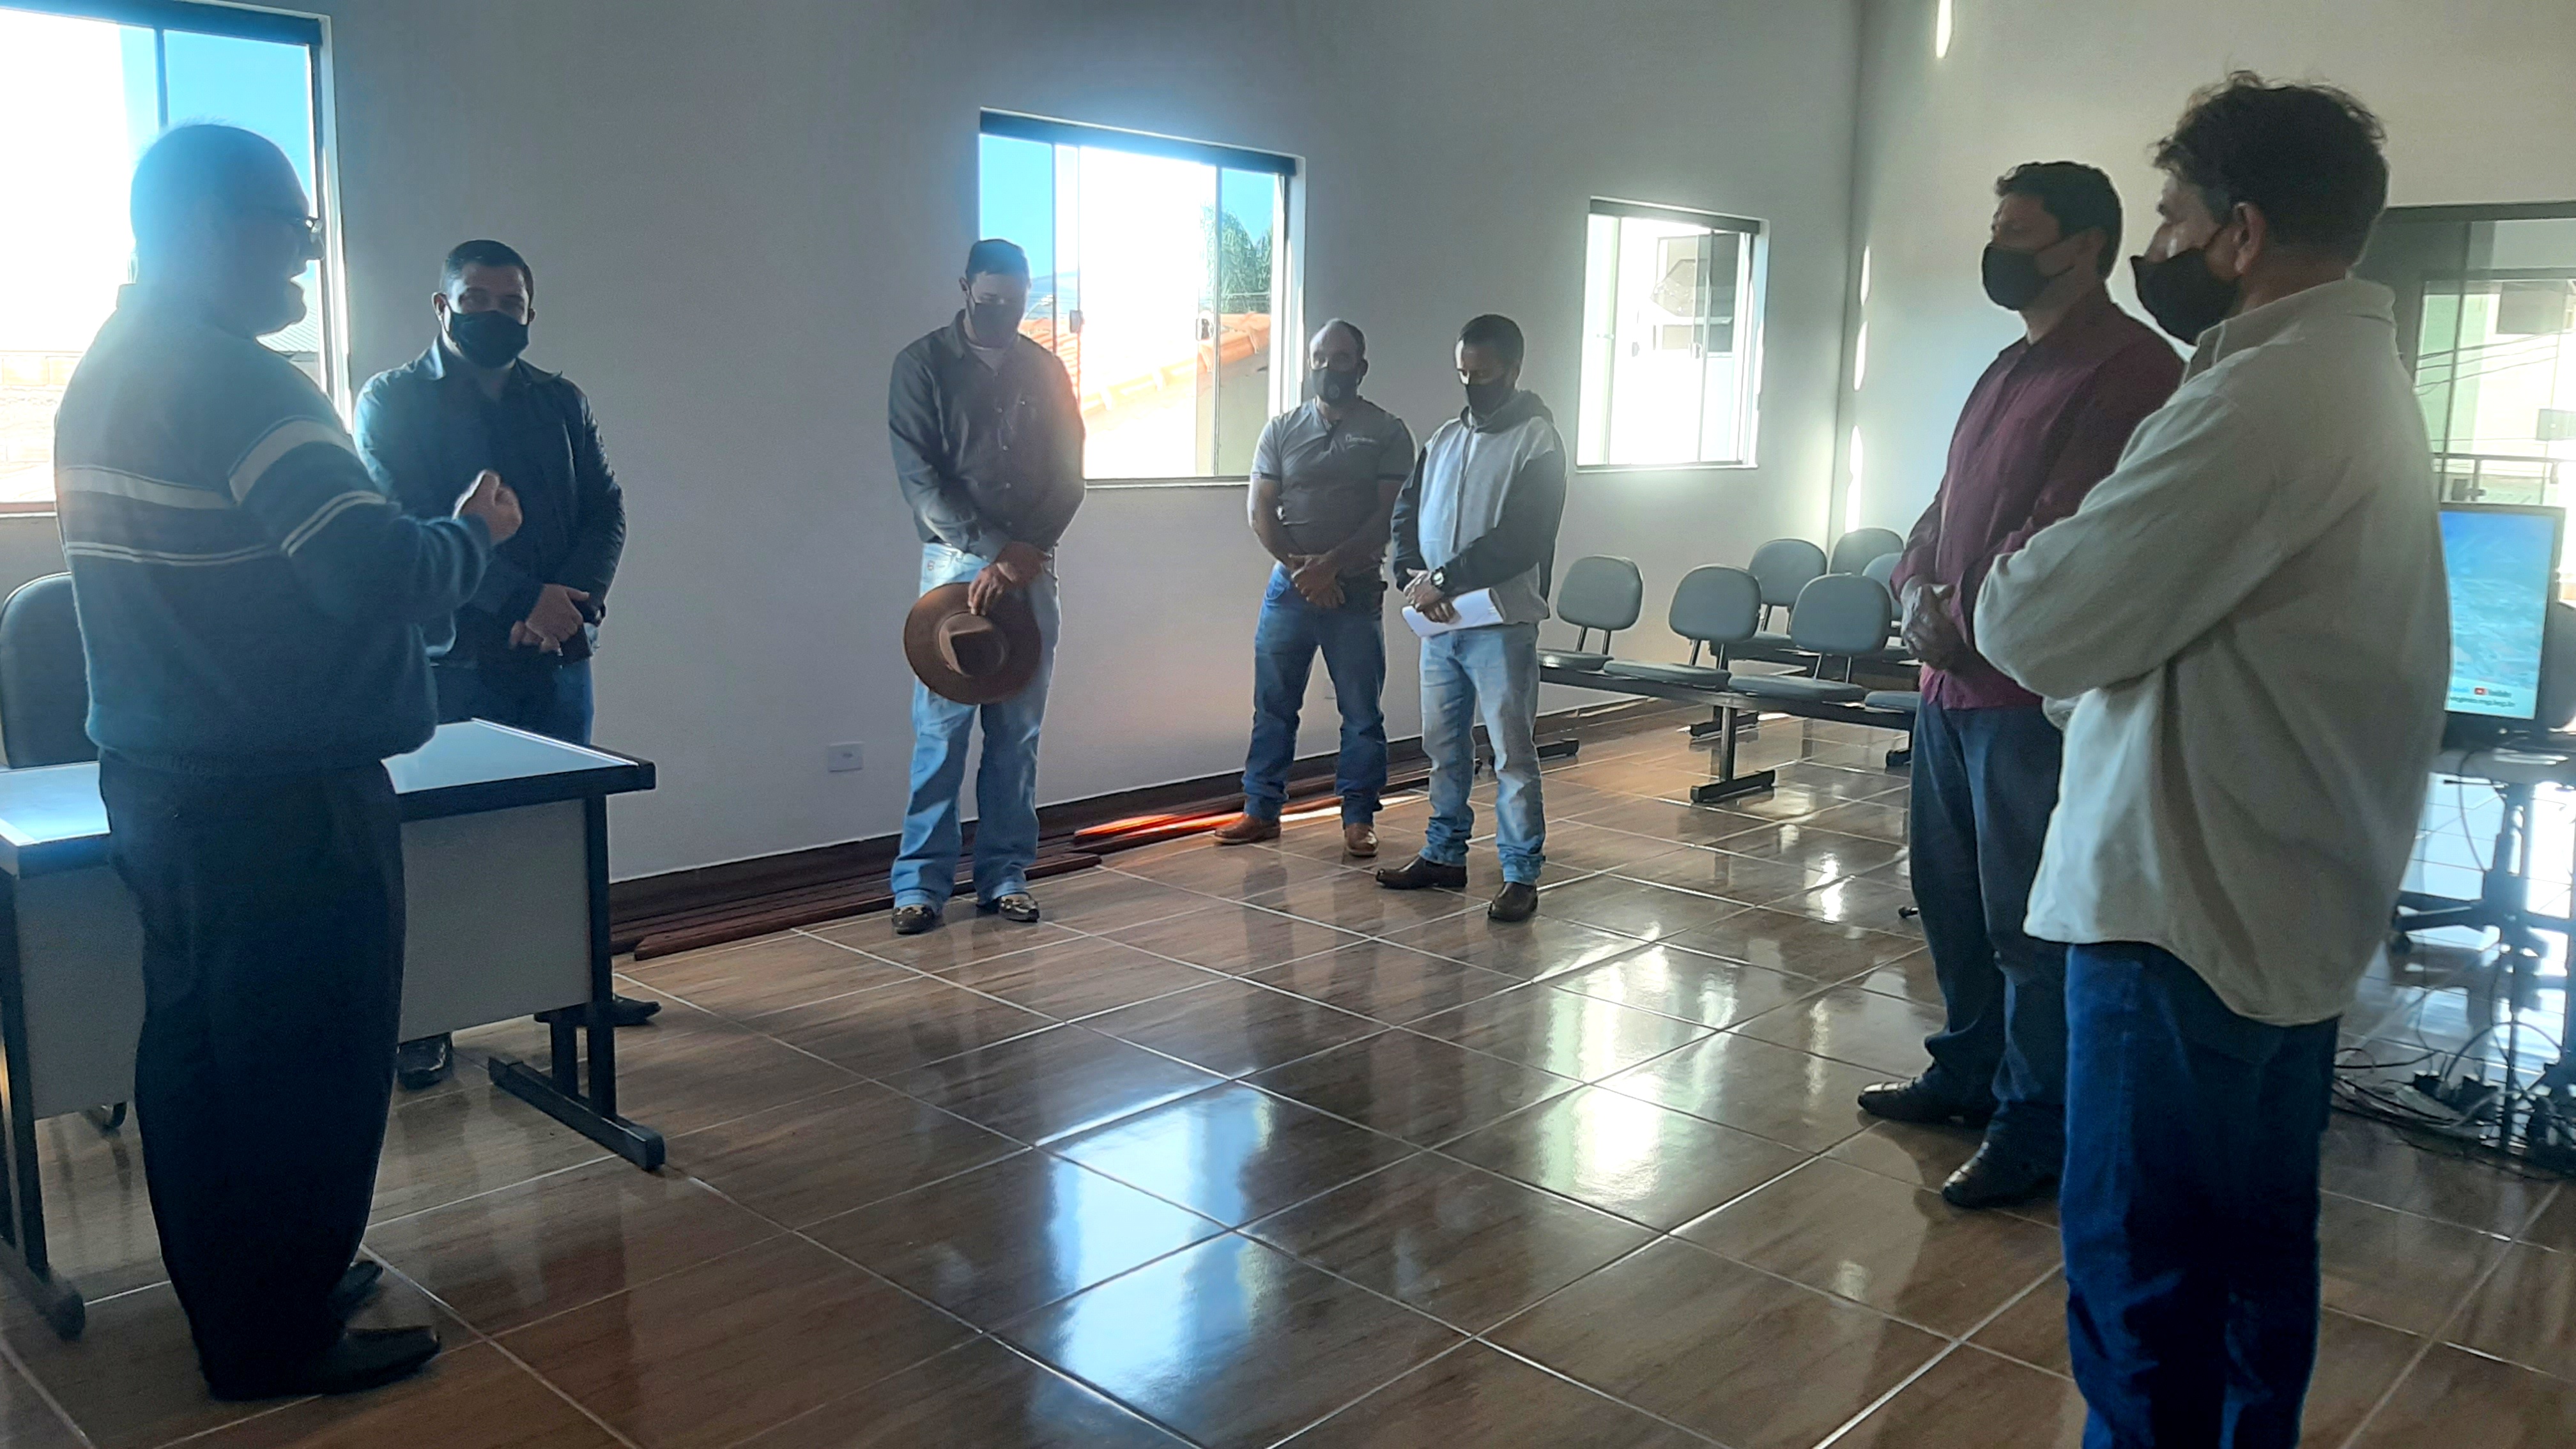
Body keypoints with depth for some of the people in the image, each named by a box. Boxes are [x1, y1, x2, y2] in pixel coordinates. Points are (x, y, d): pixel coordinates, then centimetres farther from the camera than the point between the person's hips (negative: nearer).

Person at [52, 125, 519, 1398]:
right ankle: (279, 1341, 17)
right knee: (306, 1064, 3)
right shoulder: (239, 383, -19)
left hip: (153, 781, 10)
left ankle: (234, 1302, 33)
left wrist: (430, 536, 13)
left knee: (196, 1052, 18)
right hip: (281, 802, -10)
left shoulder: (101, 377, 12)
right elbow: (379, 574, -27)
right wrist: (475, 532, -8)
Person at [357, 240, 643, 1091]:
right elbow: (403, 526, -11)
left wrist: (571, 601, -12)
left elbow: (605, 512, 6)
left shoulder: (561, 403, 14)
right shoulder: (393, 401, 1)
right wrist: (522, 597, -18)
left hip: (557, 655, 4)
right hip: (450, 661, -4)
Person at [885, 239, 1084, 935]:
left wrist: (1027, 552, -10)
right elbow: (920, 477, -7)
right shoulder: (923, 364, 1)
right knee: (941, 726, -5)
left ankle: (1005, 872, 12)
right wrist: (994, 553, -16)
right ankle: (922, 879, 2)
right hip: (957, 563, -3)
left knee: (1019, 731, 4)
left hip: (1031, 569, 3)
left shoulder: (1045, 370, 11)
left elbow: (1068, 476, 6)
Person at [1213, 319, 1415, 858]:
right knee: (1273, 706, 7)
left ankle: (1359, 817, 13)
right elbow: (1261, 511, 2)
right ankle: (1262, 810, 17)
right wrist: (1300, 567, -11)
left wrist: (1331, 565, -16)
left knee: (1362, 711, 3)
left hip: (1357, 589, -2)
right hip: (1290, 586, 2)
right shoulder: (1282, 430, 8)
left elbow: (1389, 516, -7)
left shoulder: (1387, 432, 0)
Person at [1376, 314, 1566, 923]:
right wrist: (1412, 576, -6)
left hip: (1502, 622, -7)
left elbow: (1521, 538, -17)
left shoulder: (1537, 441, -7)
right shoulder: (1446, 437, 14)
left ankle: (1521, 875, 4)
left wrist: (1445, 579, -17)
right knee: (1443, 743, 14)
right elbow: (1405, 512, 13)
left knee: (1513, 752, -3)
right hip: (1439, 621, 7)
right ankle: (1444, 854, 26)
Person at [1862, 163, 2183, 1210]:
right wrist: (1916, 591, -3)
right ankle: (1970, 1069, 33)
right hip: (1951, 680, 9)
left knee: (2028, 920, -1)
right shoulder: (2009, 369, 18)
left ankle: (2035, 1130, 11)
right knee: (1949, 891, 17)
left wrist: (1969, 621, -12)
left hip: (2034, 693, -9)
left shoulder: (2130, 368, -11)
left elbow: (2063, 534, -19)